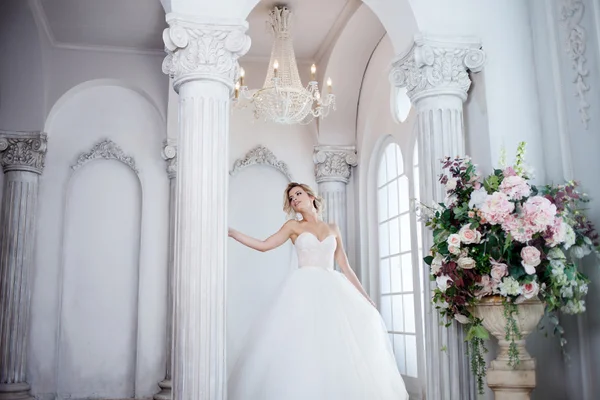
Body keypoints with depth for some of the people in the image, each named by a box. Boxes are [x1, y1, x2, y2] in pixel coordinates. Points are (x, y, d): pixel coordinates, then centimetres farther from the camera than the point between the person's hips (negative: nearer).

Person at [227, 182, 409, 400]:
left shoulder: (332, 228, 16)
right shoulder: (294, 226, 10)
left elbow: (345, 268, 16)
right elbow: (263, 245, -1)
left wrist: (366, 298, 12)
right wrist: (231, 232, -9)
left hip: (332, 289, 3)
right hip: (305, 289, -2)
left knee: (342, 343, -5)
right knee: (303, 344, -12)